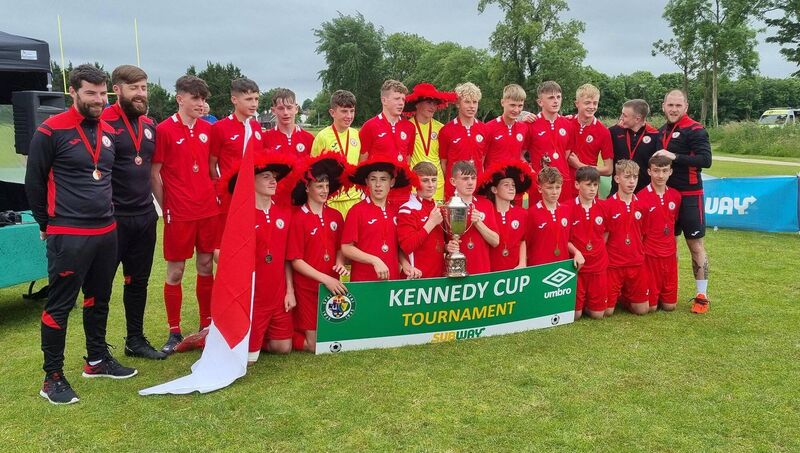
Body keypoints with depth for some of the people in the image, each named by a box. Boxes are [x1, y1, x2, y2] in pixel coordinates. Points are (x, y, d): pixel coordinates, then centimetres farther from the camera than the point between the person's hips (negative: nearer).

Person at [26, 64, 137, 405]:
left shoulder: (108, 132, 10)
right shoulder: (51, 131, -10)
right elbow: (33, 182, -5)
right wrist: (47, 225, 1)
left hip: (106, 232, 7)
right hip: (68, 236, -7)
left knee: (99, 299, 17)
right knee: (60, 305, 0)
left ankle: (97, 360, 32)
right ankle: (53, 377, 11)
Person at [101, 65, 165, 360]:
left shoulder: (149, 125, 11)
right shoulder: (103, 123, -11)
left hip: (145, 216, 7)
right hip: (112, 217, -7)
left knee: (139, 280, 16)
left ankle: (135, 340, 29)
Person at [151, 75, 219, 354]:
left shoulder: (207, 129, 8)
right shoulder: (164, 130, -7)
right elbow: (154, 173, -5)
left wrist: (214, 195, 8)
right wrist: (165, 208, -6)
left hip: (208, 210, 5)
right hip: (179, 213, -5)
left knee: (206, 266, 11)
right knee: (175, 271, 3)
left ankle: (207, 325, 24)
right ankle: (174, 332, 14)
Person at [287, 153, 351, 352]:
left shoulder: (335, 216, 4)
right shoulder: (298, 218, -12)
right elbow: (296, 261, -12)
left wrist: (340, 264, -7)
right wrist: (325, 279, -18)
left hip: (333, 286, 5)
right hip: (307, 287, -5)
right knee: (315, 344, -4)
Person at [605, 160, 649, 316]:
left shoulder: (641, 204, 3)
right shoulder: (608, 205, -9)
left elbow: (643, 235, 11)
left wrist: (642, 255, 6)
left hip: (637, 264, 4)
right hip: (613, 264, -4)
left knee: (642, 309, 5)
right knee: (607, 311, -3)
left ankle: (624, 297, 33)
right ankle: (616, 295, 29)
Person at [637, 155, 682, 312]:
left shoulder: (675, 196, 3)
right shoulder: (641, 197, -14)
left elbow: (674, 224, 15)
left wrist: (675, 249, 14)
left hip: (669, 254, 5)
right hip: (649, 255, -5)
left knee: (670, 305, 8)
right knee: (651, 306, -1)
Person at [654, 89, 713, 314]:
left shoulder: (695, 130, -10)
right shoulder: (663, 131, 11)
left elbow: (705, 160, -22)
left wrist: (674, 157, -27)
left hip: (689, 196, -6)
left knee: (695, 245, -1)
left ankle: (702, 296, 6)